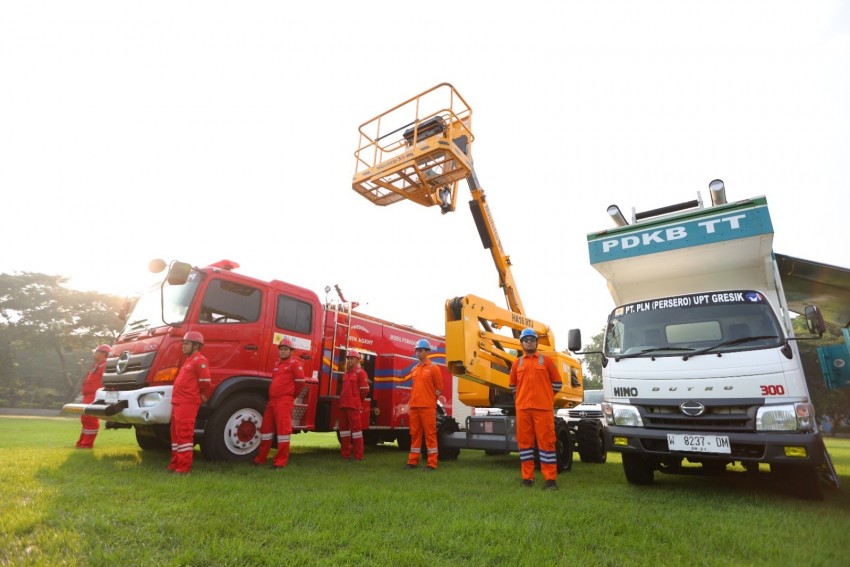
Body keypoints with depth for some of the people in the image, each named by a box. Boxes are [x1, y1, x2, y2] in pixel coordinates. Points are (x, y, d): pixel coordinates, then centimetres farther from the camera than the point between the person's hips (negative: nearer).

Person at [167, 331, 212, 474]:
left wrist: (202, 397, -2)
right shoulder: (189, 360, 20)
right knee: (176, 434, 15)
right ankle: (175, 464, 25)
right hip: (178, 403, 10)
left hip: (188, 404, -10)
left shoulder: (200, 361, -13)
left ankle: (185, 467, -2)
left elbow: (206, 383, -16)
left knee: (184, 434, -7)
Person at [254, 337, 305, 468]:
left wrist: (291, 396, 2)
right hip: (272, 400, 8)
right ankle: (261, 458, 26)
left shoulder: (295, 363, -5)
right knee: (266, 428, 14)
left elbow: (300, 382, -8)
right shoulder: (277, 364, 20)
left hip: (284, 401, -8)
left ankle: (281, 461, -1)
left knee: (283, 429, -6)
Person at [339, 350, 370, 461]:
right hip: (343, 405, 8)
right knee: (344, 428, 11)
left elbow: (364, 390, -7)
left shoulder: (360, 372, -5)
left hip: (353, 406, -8)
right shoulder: (346, 374, 20)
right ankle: (345, 454, 20)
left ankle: (358, 455, -2)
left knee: (356, 428, -6)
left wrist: (358, 402, 3)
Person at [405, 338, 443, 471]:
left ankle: (432, 464, 4)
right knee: (415, 434, 11)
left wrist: (430, 397, -4)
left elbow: (439, 388, -1)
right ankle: (413, 461, 19)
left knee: (430, 434, -2)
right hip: (414, 407, 6)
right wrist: (411, 403, 14)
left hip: (428, 407, -6)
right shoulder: (414, 369, 14)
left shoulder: (433, 368, -3)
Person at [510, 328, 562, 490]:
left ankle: (550, 480, 5)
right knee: (524, 441, 6)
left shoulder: (546, 360, 5)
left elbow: (557, 382, 10)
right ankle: (527, 478, 15)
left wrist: (546, 397, 11)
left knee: (546, 441, -1)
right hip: (522, 408, 3)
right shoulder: (517, 363, 11)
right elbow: (513, 385, 22)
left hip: (543, 408, -2)